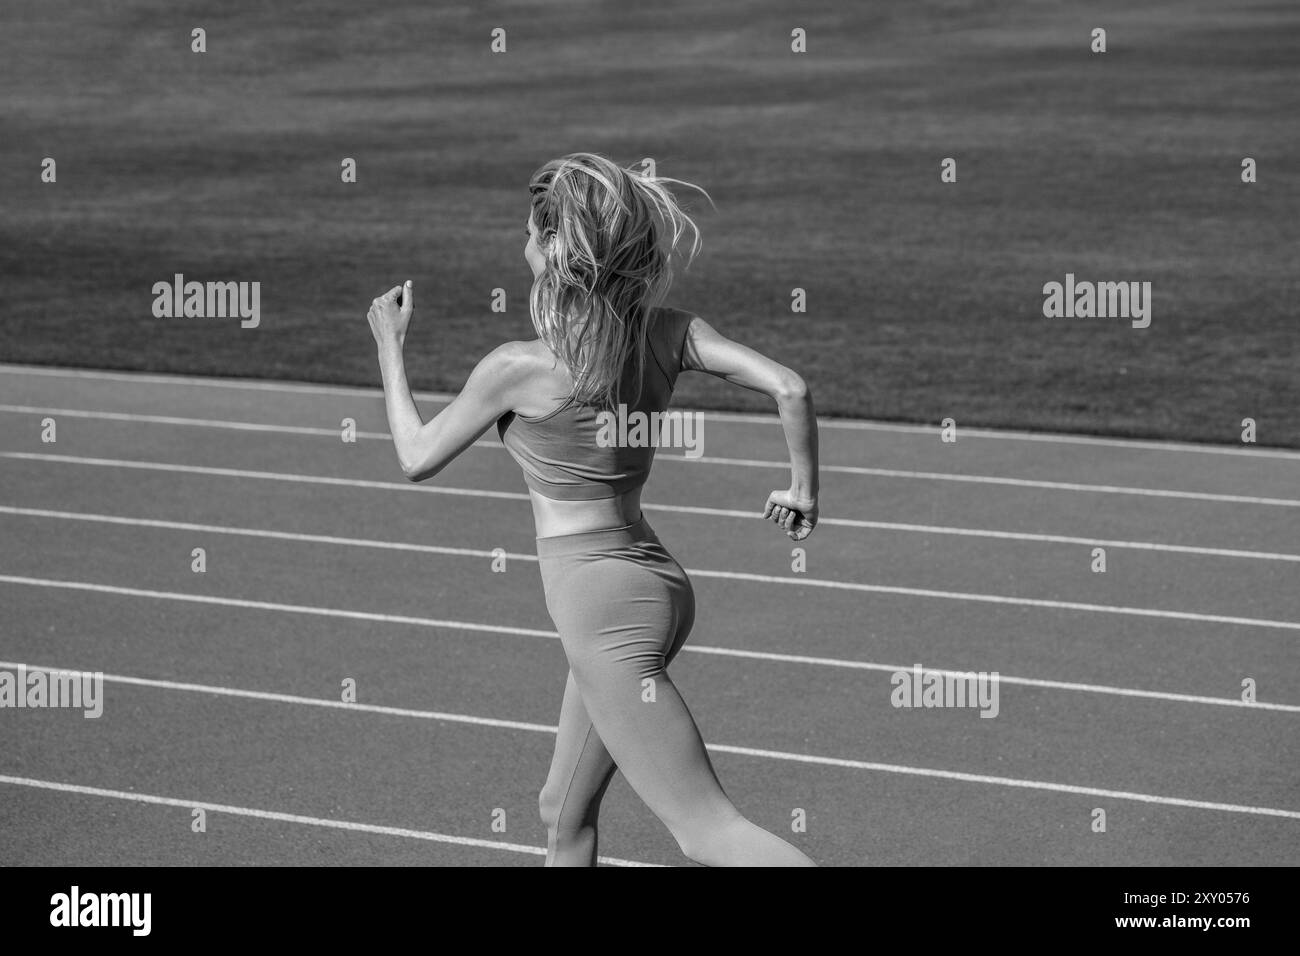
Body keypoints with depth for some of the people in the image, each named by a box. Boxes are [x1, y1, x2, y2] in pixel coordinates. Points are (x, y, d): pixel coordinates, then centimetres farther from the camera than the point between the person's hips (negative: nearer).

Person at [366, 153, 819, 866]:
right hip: (655, 584, 8)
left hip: (602, 604, -8)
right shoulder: (668, 334, 0)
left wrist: (389, 345, 15)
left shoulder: (517, 369, -13)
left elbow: (417, 457, 2)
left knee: (709, 832, -9)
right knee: (565, 813, 21)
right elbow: (789, 388, -10)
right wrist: (804, 488, 5)